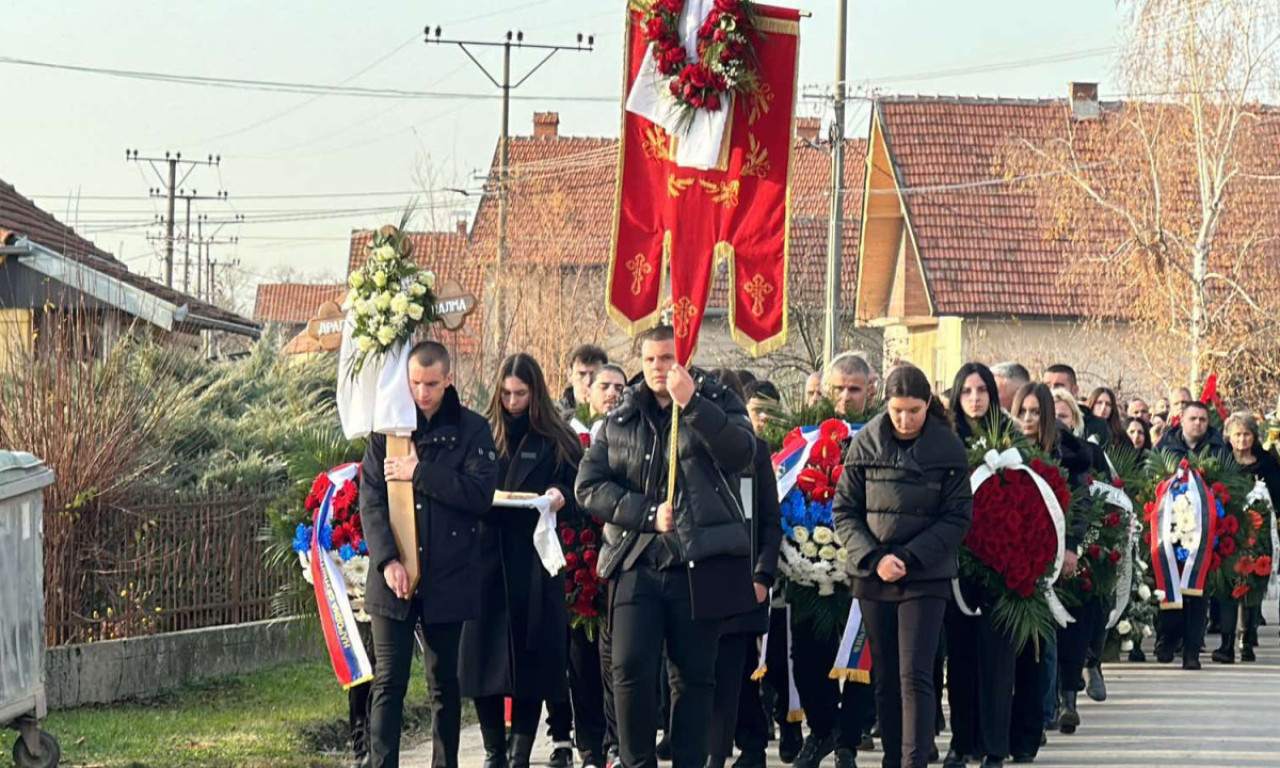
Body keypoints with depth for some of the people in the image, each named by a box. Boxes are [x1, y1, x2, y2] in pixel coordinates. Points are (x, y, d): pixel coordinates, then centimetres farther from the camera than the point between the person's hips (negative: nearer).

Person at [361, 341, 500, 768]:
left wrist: (419, 473, -13)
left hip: (448, 578, 0)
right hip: (394, 575, 0)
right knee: (389, 682, -4)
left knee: (444, 682, 9)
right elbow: (371, 500, 1)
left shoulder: (471, 430, 3)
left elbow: (480, 493, -10)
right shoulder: (388, 427, 7)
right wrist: (387, 560, -12)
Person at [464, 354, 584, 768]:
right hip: (486, 558, 1)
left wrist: (561, 498, -15)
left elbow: (579, 495, 6)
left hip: (535, 563, -1)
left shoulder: (557, 441, 6)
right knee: (483, 657, 0)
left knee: (531, 659, 0)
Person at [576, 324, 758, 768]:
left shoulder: (716, 404, 5)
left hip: (700, 564, -2)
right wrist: (647, 513, -7)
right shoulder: (620, 420, 12)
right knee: (631, 670, -8)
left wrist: (691, 404, -24)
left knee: (693, 676, 4)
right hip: (636, 562, 2)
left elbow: (741, 453, -15)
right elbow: (589, 486, 6)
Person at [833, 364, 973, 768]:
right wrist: (873, 557, -11)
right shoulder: (865, 444, 1)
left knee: (915, 677, -10)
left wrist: (909, 557, -14)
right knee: (885, 678, 9)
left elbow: (957, 517, -4)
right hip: (872, 576, 3)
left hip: (926, 577, -3)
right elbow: (844, 510, 3)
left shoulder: (948, 448, -4)